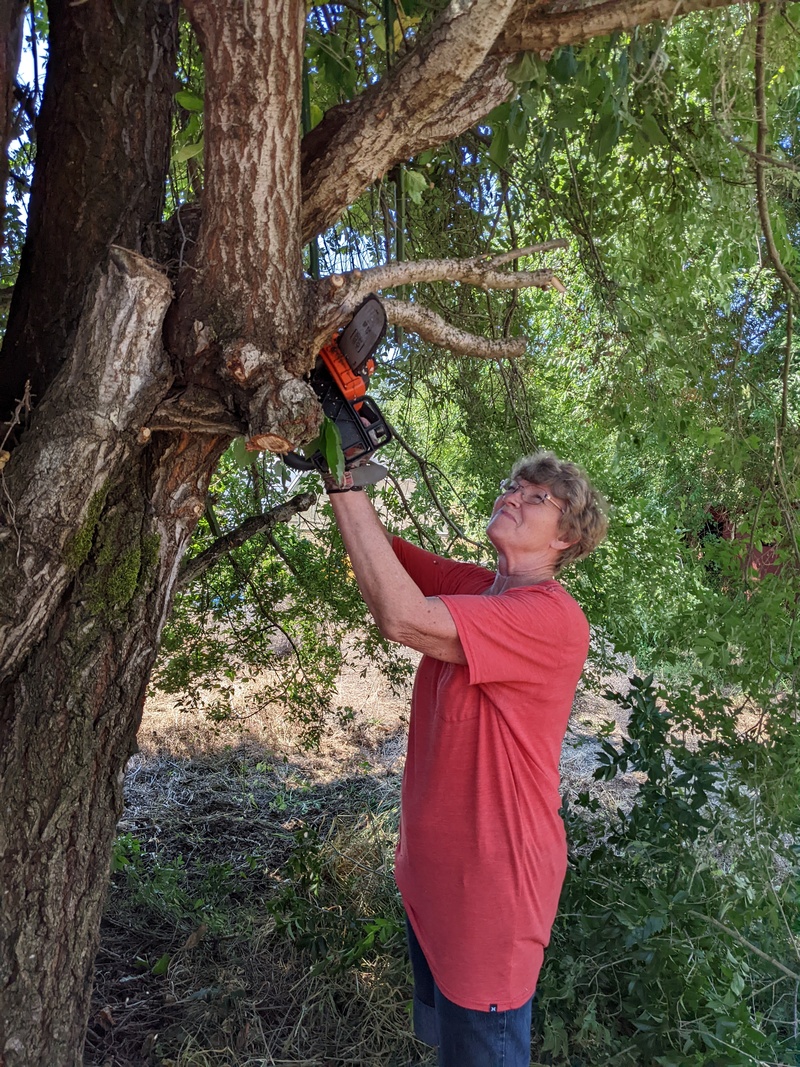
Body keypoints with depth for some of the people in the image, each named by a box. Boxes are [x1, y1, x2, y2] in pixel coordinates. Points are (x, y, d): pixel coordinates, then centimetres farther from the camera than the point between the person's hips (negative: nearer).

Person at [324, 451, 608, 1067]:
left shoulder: (554, 619, -25)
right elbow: (377, 543, 0)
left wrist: (345, 484, -32)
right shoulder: (474, 589, 1)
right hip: (431, 872, 8)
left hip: (491, 889, -7)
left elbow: (403, 618, -36)